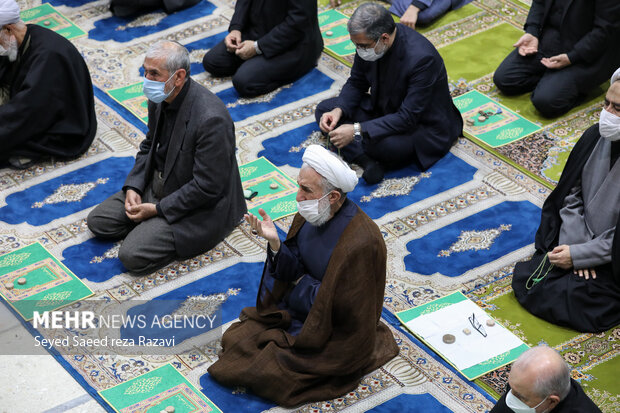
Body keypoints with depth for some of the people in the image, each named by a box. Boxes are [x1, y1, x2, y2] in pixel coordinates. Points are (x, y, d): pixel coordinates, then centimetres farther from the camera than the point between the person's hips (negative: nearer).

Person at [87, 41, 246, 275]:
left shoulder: (211, 120, -31)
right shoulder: (160, 99, -4)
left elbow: (206, 188, -26)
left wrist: (157, 209, -19)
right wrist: (133, 187, -3)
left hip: (198, 207, -8)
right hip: (158, 185, 9)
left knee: (133, 256, -19)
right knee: (98, 221, 4)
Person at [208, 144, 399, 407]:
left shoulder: (361, 243, -31)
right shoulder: (312, 214, -7)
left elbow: (342, 307, -26)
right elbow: (294, 272, 0)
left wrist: (302, 283, -12)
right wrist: (275, 243, -19)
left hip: (333, 333, -8)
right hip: (298, 310, 8)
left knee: (263, 372, -12)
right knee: (233, 339, 3)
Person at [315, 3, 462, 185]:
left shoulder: (422, 59, -34)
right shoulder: (368, 40, -13)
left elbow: (408, 118, -31)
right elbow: (356, 83, 3)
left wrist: (357, 130, -36)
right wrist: (339, 110, -17)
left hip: (421, 125, -8)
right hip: (383, 109, 8)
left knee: (382, 146, -38)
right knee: (324, 110, -3)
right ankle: (368, 161, -20)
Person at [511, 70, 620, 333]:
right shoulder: (595, 137, -5)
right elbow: (570, 194, 4)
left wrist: (579, 255, -18)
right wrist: (576, 243, -9)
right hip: (583, 240, 7)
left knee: (565, 302, -17)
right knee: (524, 279, -3)